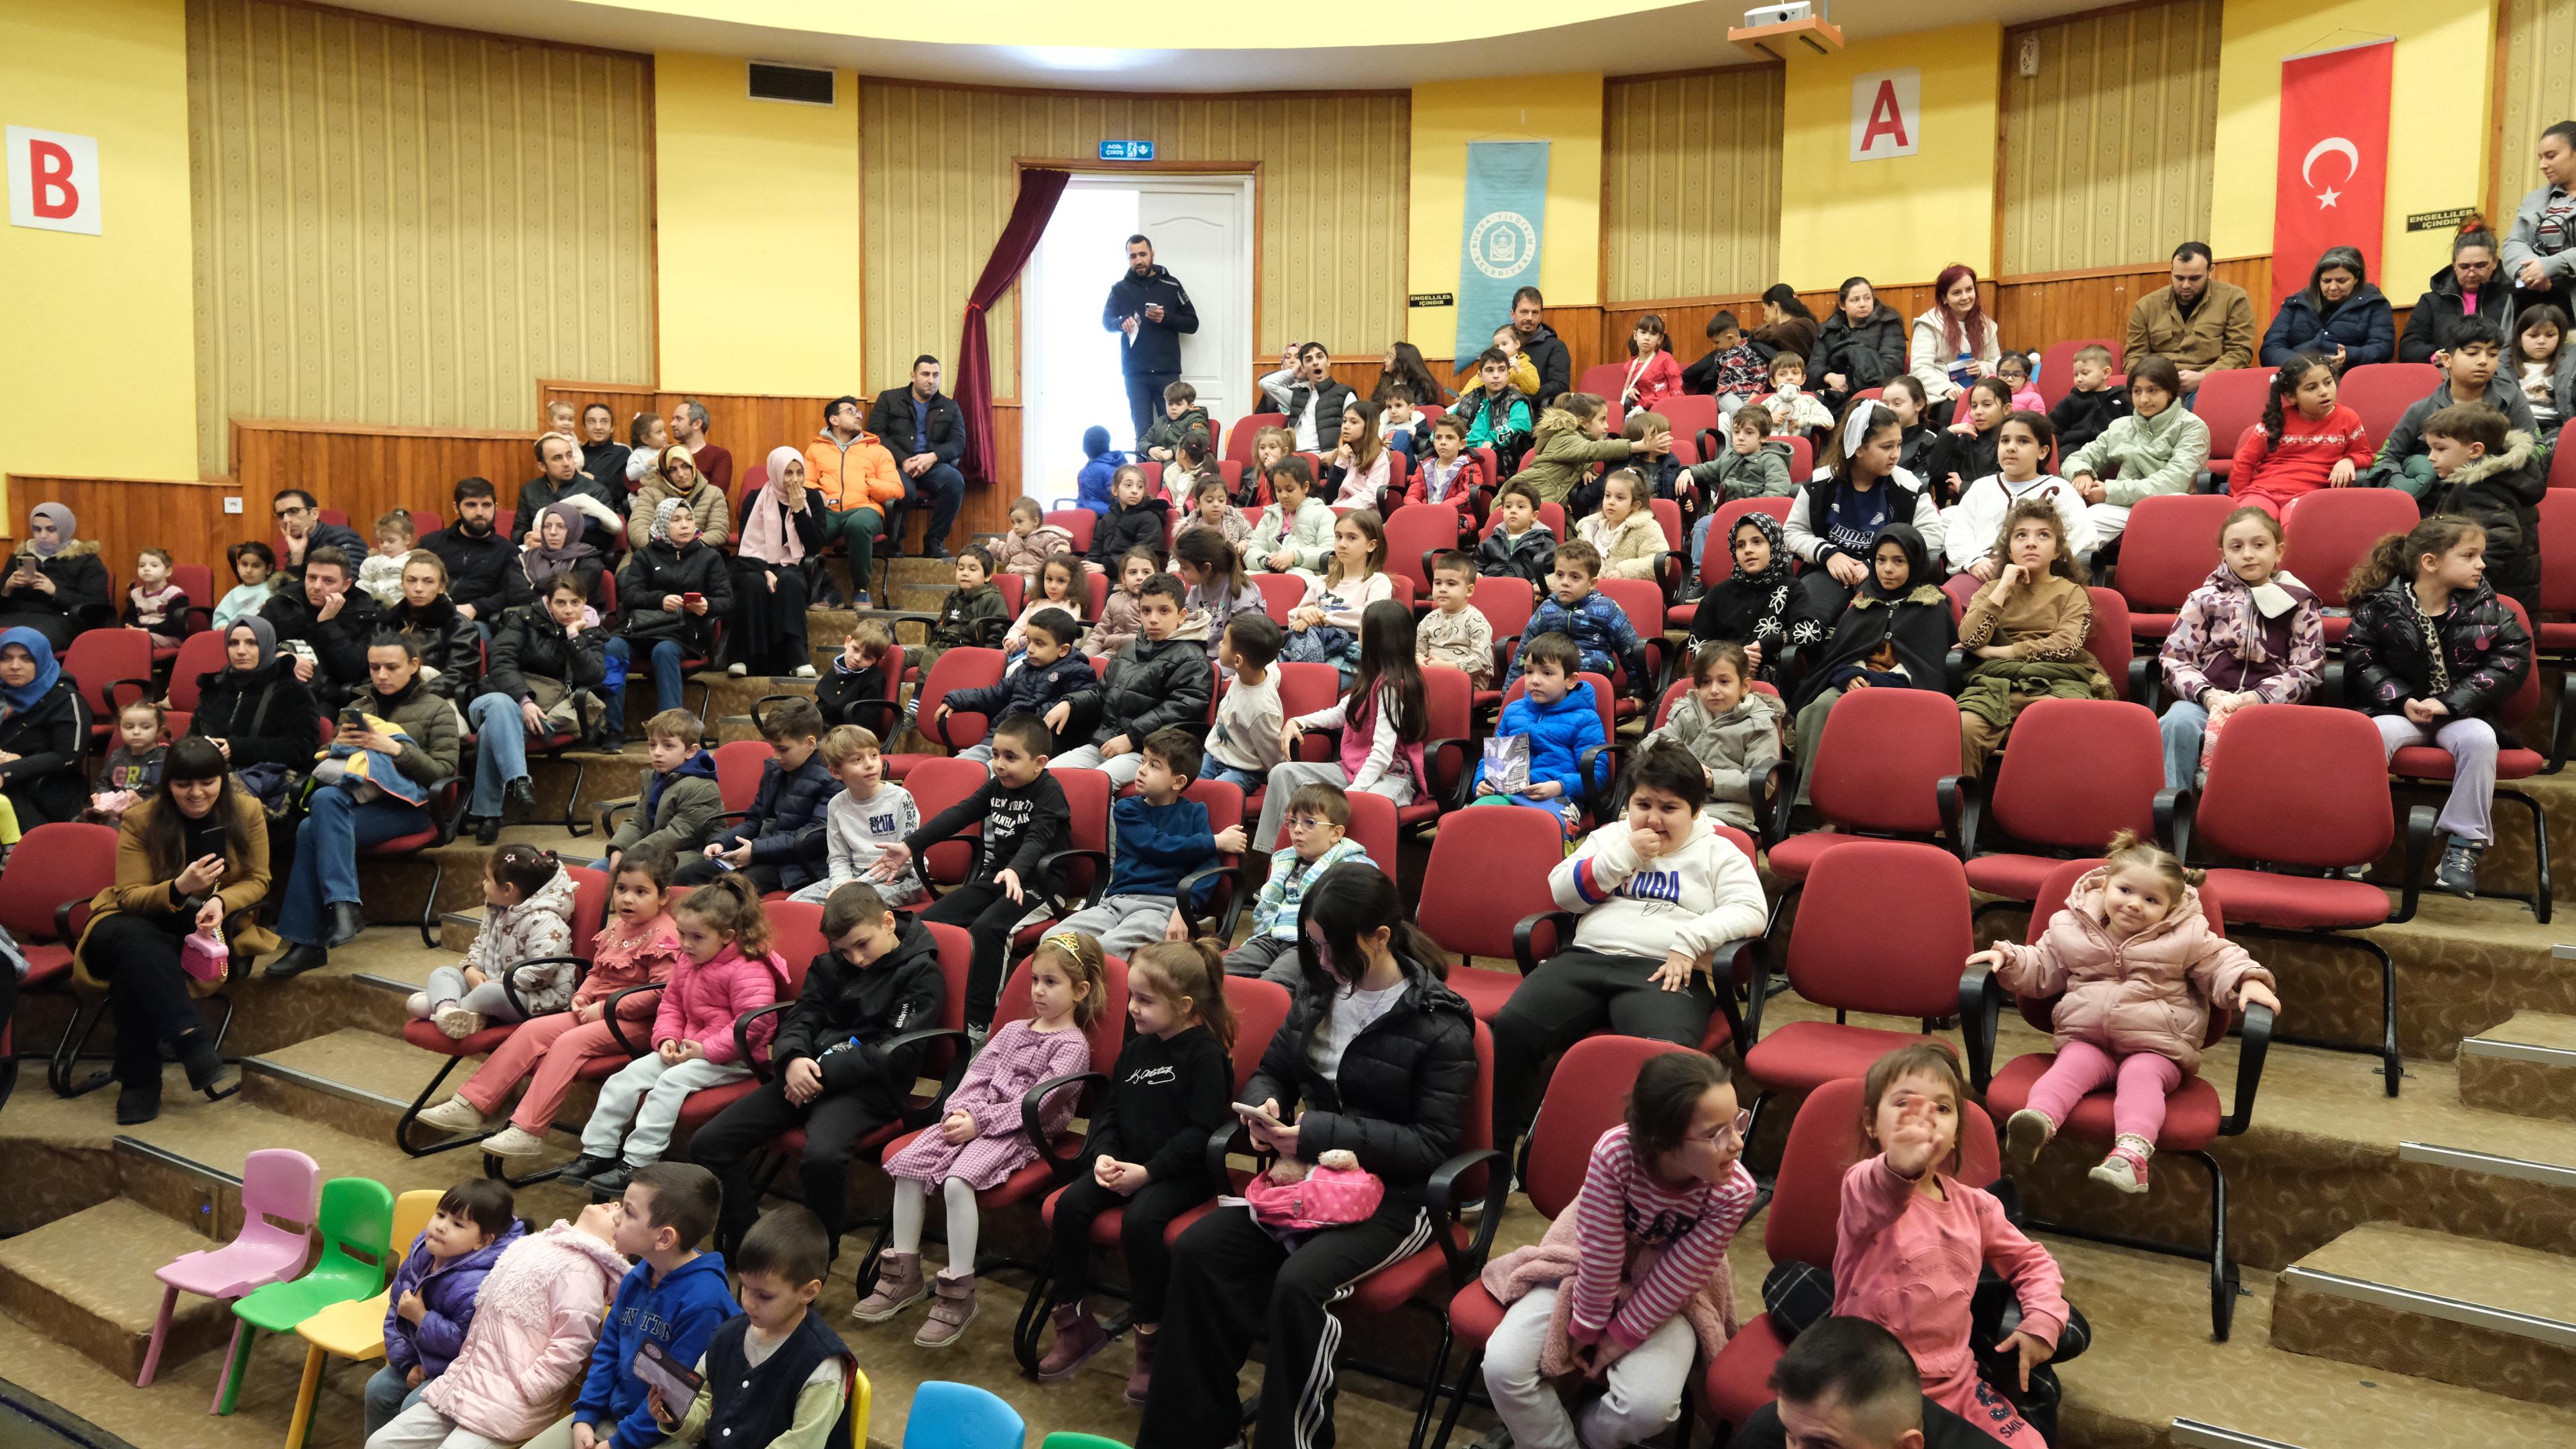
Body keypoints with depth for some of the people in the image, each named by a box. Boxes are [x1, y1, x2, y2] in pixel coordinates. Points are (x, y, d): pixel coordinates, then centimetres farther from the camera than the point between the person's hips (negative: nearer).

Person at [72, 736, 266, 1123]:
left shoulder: (247, 811, -4)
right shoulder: (140, 820, -8)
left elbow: (258, 880, 0)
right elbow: (129, 896, -11)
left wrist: (221, 902, -24)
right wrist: (179, 888, -33)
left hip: (213, 924, 0)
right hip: (146, 922, 0)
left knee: (134, 966, -34)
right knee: (135, 944, -40)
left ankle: (138, 1080, -31)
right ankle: (194, 1043, -50)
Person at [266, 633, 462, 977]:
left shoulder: (437, 710, 12)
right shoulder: (358, 708, 28)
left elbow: (444, 771, -1)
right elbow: (326, 761, 26)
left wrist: (395, 748, -14)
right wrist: (340, 743, 3)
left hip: (405, 806, -5)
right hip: (355, 797, 5)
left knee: (313, 830, -30)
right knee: (324, 799, -33)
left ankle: (309, 941, -34)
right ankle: (343, 906, -38)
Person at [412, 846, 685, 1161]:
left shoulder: (665, 937, -15)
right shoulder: (616, 926, 14)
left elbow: (659, 995, -23)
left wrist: (603, 1009, -19)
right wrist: (583, 996, 3)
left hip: (636, 1023, -9)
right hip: (596, 1012, 9)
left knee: (568, 1043, -27)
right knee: (532, 1030, -3)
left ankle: (529, 1130, -27)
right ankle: (470, 1106, 0)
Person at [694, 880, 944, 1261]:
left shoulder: (921, 975, -3)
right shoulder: (831, 965, 18)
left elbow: (896, 1054, -11)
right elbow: (801, 1017, 14)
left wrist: (824, 1072, -15)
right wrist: (793, 1059, -11)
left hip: (867, 1087, -7)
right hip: (805, 1076, 7)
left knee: (822, 1157, -37)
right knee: (708, 1143, -7)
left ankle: (820, 1255, -13)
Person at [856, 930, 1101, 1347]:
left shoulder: (1072, 1046, -5)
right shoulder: (1015, 1030, 20)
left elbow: (1035, 1103, -14)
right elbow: (978, 1070, 13)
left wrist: (980, 1123, -18)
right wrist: (959, 1110, -6)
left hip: (1020, 1133, -8)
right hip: (975, 1118, 8)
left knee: (957, 1181, -30)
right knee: (908, 1163, -11)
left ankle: (959, 1294, -21)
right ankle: (904, 1274, 0)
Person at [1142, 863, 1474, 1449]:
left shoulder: (1439, 1026, -12)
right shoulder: (1318, 993, 5)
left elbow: (1431, 1145, -15)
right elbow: (1271, 1071, 18)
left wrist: (1320, 1134, -22)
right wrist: (1264, 1105, -9)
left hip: (1394, 1196, -6)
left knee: (1300, 1285, -31)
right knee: (1198, 1250, -16)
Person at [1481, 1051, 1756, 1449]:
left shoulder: (1734, 1191, -30)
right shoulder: (1616, 1152, -35)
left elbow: (1678, 1277, -19)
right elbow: (1601, 1251, -22)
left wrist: (1619, 1338, -12)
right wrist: (1588, 1326, -10)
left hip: (1667, 1296, 0)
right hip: (1584, 1267, 0)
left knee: (1649, 1406, -24)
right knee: (1503, 1366, -19)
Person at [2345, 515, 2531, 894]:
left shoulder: (2483, 604, 2)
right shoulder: (2382, 604, -3)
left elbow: (2514, 656, -3)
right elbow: (2359, 656, -3)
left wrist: (2450, 702, -13)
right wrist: (2401, 699, -15)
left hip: (2461, 712, 1)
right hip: (2402, 710, -1)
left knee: (2480, 738, -32)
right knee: (2374, 734, -33)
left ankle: (2464, 845, -23)